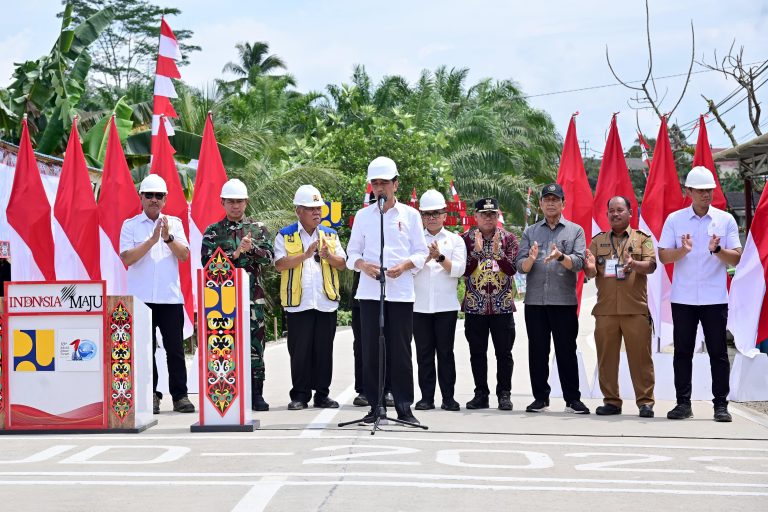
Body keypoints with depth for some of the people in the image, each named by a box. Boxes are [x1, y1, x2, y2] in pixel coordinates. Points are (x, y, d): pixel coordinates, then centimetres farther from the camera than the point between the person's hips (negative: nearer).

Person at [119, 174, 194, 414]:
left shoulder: (174, 223, 11)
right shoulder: (130, 225, 5)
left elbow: (184, 255, 1)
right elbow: (126, 258, -7)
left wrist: (168, 238, -15)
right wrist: (152, 240, -15)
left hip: (171, 297, 1)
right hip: (141, 297, -1)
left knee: (175, 348, 0)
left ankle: (180, 396, 5)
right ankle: (150, 396, 8)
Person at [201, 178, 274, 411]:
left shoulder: (258, 228, 11)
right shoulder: (212, 232, 7)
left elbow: (269, 255, 1)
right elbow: (207, 261, -5)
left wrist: (252, 247, -15)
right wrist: (235, 253, -13)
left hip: (253, 297, 1)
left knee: (255, 345, 1)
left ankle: (256, 394, 7)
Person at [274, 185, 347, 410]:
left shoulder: (330, 235, 15)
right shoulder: (285, 236, 4)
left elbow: (342, 264, 9)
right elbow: (280, 264, -8)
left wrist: (328, 256, -11)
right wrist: (305, 255, -18)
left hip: (326, 302, 3)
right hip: (298, 303, -3)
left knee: (324, 350, 5)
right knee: (299, 351, 0)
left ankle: (322, 394, 13)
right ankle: (300, 395, 7)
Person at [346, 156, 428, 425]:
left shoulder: (410, 215, 7)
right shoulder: (363, 216, 11)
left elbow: (421, 252, 6)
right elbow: (352, 252, 12)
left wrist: (404, 266, -12)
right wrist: (363, 265, -10)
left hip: (401, 291, -1)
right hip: (369, 292, 2)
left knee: (400, 351, -1)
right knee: (371, 350, 1)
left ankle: (404, 407, 5)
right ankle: (375, 406, 8)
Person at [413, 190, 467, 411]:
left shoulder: (455, 240, 9)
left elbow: (458, 269, -3)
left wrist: (440, 257, -16)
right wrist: (425, 258, -12)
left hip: (446, 306, -1)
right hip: (419, 306, 1)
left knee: (445, 352, 0)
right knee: (424, 352, 2)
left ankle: (448, 397, 5)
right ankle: (426, 397, 8)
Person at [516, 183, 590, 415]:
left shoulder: (575, 231, 8)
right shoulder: (530, 232, 13)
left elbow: (578, 263, -4)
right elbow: (520, 266, 5)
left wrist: (561, 257, -23)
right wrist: (531, 258, -17)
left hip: (564, 300, -2)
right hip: (535, 300, 2)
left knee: (567, 350, 0)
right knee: (537, 350, 4)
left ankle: (572, 399, 5)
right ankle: (540, 397, 11)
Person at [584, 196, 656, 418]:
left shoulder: (642, 238, 9)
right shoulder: (598, 240, 15)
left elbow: (651, 265, -4)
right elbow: (590, 272, 10)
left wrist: (634, 264, -25)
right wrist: (590, 268, -15)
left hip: (635, 308, -2)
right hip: (605, 309, 3)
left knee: (640, 356, -3)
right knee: (606, 356, 3)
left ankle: (645, 401, 3)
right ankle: (611, 401, 11)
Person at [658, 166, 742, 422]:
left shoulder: (725, 220, 3)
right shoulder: (674, 219, 4)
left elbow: (736, 258, -2)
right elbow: (663, 256, 0)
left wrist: (717, 250, -21)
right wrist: (682, 250, -20)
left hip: (715, 298, -1)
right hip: (683, 298, 1)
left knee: (718, 352, 1)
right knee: (682, 351, 5)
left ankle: (721, 405, 6)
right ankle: (683, 403, 11)